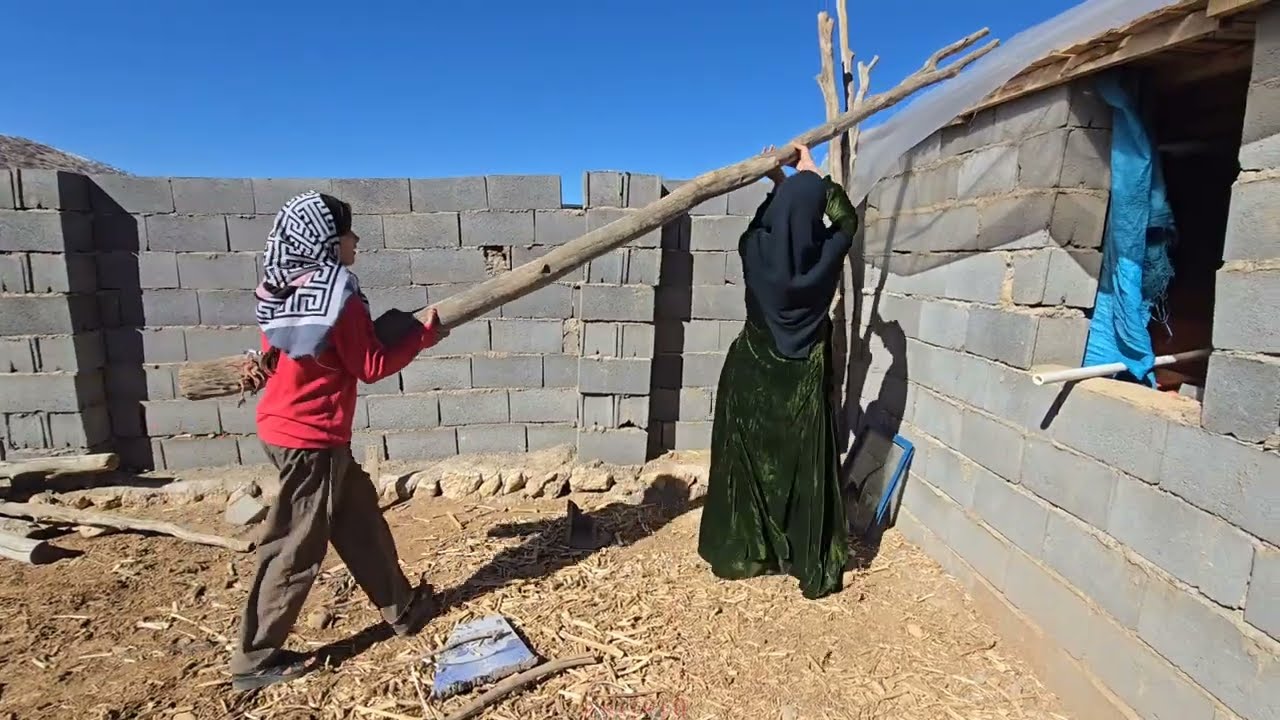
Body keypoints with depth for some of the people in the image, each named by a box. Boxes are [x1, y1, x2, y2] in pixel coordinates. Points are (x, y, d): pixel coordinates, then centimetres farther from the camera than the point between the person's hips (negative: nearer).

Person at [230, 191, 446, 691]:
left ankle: (403, 609, 32)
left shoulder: (282, 288, 7)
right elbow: (372, 366, -13)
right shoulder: (337, 293, -19)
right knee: (295, 550, 4)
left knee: (359, 521, 18)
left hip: (286, 426, 9)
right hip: (312, 437, -9)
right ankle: (254, 661, 20)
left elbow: (274, 356, 16)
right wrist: (424, 335, -4)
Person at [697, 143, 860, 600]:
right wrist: (813, 176, 17)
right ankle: (814, 567, 20)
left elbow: (769, 220, 14)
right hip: (803, 381, 0)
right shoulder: (825, 255, -12)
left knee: (748, 463, 13)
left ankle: (741, 554, 24)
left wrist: (781, 184, 23)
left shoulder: (757, 248, -13)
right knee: (806, 469, 9)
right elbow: (847, 219, 11)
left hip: (752, 376, 0)